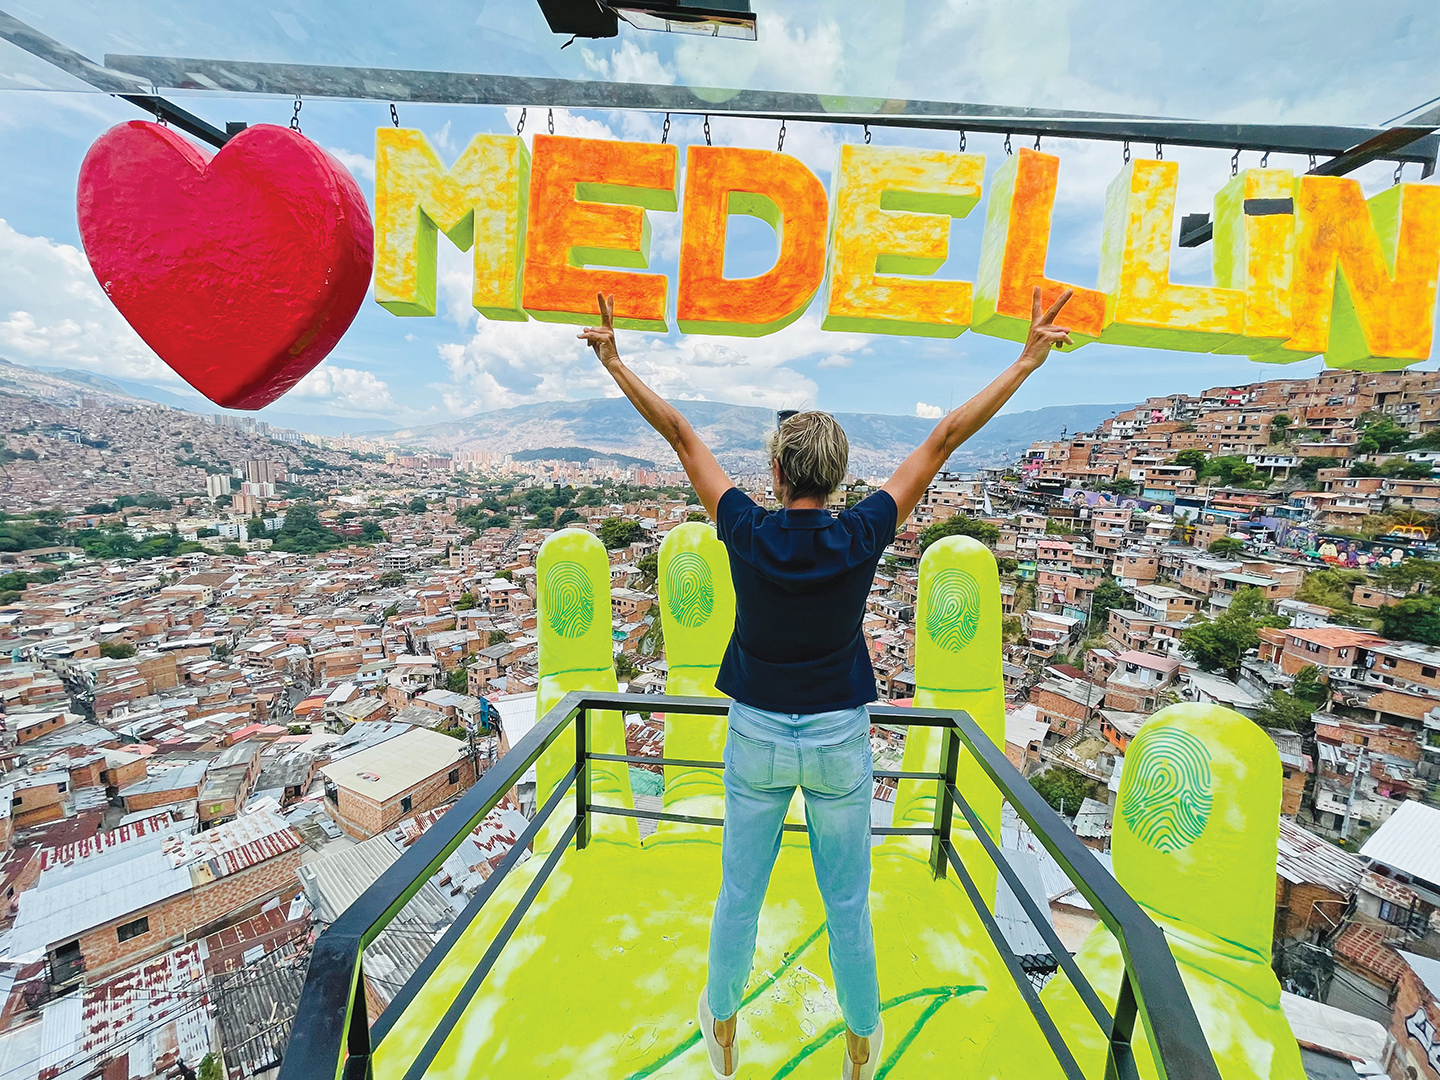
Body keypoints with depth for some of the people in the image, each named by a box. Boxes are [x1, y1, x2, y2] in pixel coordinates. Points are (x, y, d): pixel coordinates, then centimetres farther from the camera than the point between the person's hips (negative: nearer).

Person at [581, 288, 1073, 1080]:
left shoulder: (747, 533, -16)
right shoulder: (861, 538, -16)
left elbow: (680, 434, -9)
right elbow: (944, 439, -10)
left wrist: (614, 361, 3)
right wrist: (1028, 358, 0)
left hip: (757, 734, 0)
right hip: (839, 737, 0)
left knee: (739, 898, 21)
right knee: (847, 906, 21)